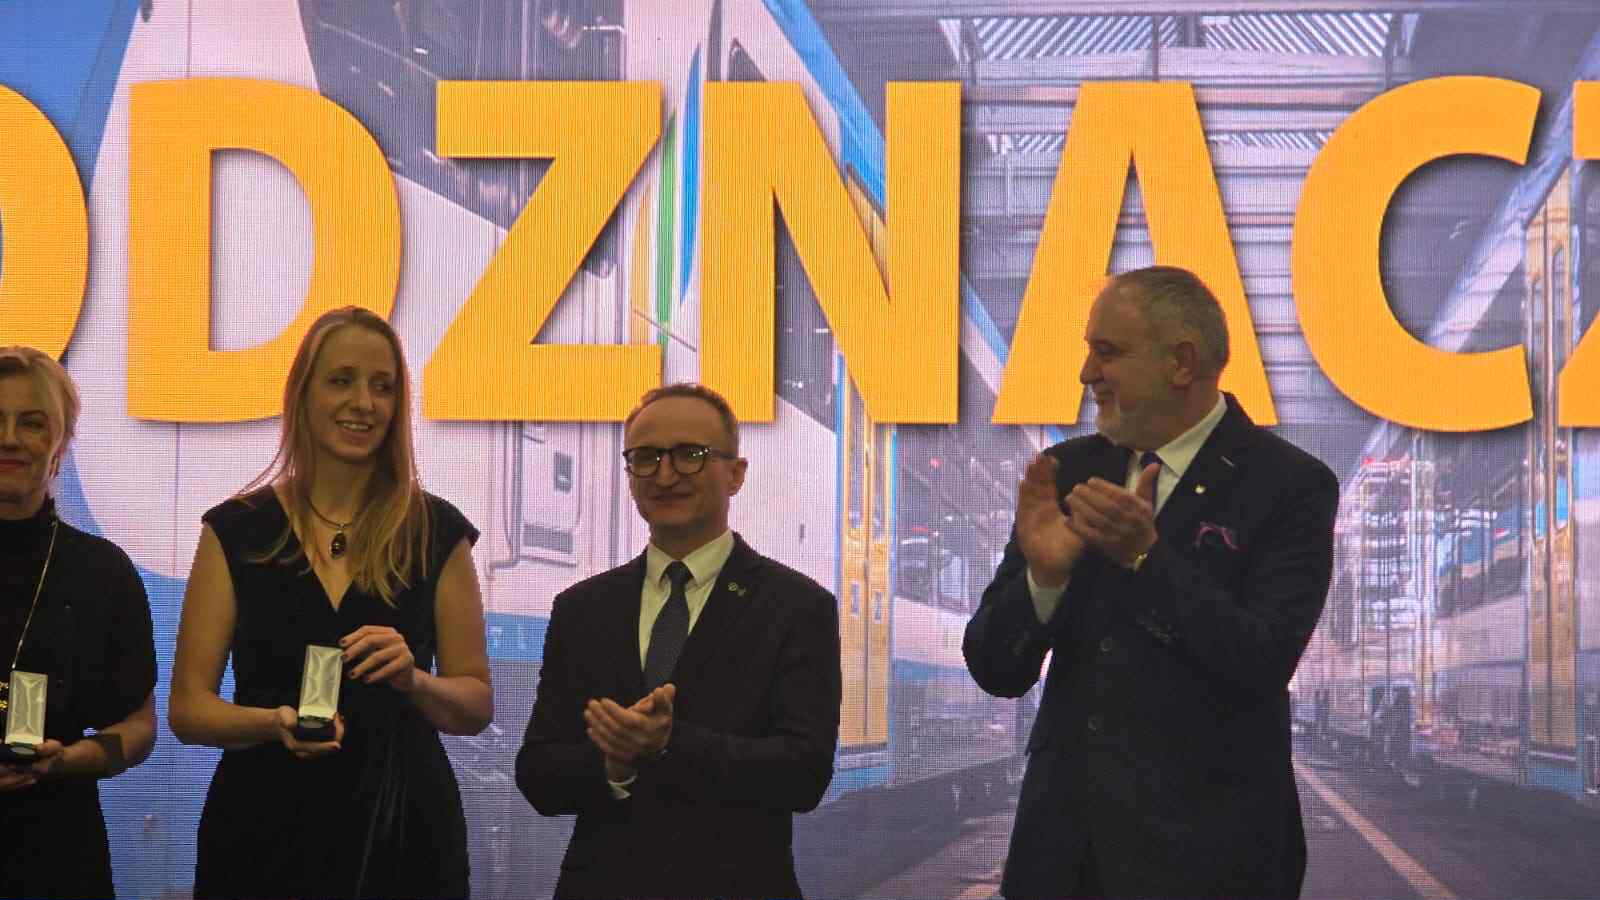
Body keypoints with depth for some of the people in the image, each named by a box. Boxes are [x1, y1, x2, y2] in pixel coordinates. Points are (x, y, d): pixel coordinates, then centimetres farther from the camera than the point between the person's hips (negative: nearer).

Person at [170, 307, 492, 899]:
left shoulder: (437, 533, 2)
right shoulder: (237, 530, 1)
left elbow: (476, 705, 4)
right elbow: (189, 707, 1)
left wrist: (412, 679, -15)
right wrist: (275, 722, -17)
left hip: (403, 827, 0)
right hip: (263, 829, 0)